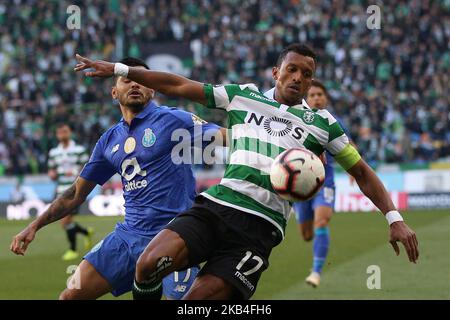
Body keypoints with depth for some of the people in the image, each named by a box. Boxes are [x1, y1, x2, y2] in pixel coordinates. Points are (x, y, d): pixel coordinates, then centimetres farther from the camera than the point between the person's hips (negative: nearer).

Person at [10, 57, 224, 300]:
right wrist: (35, 225, 15)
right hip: (128, 235, 5)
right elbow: (77, 193, 20)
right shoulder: (109, 140, 14)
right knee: (71, 295, 0)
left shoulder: (171, 120, -3)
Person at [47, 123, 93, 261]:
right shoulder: (53, 152, 12)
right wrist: (52, 174, -5)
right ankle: (87, 232, 35)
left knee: (66, 220, -15)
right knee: (65, 223, 7)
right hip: (61, 191, 6)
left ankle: (73, 250, 0)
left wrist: (76, 173, -19)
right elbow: (52, 171, 19)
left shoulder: (79, 150, -2)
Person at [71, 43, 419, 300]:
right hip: (215, 205, 2)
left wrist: (394, 218, 6)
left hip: (260, 227, -2)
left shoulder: (321, 123, 13)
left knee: (199, 299, -20)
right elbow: (178, 85, 18)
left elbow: (362, 173, 18)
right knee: (149, 264, -25)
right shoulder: (243, 96, 16)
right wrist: (119, 69, 15)